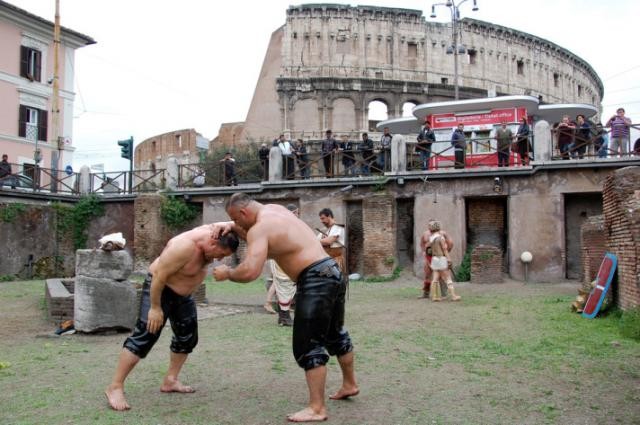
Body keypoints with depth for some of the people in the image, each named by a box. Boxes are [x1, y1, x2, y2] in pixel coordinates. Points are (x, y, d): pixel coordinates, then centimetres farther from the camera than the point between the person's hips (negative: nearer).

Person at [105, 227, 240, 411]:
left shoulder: (211, 233, -13)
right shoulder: (184, 246, -36)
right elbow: (159, 275, -31)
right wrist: (155, 307, -25)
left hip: (183, 293, 9)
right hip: (159, 289, -9)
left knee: (188, 337, 12)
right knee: (145, 337, -14)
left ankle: (170, 381, 24)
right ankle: (115, 387, -9)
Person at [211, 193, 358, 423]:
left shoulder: (260, 228, -16)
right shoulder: (272, 209, 12)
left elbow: (250, 271, -28)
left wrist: (227, 273, -9)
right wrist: (230, 226, 10)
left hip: (316, 280, -10)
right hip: (331, 273, 10)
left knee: (308, 344, -4)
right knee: (335, 334, 25)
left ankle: (317, 409, 1)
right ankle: (349, 385, 42)